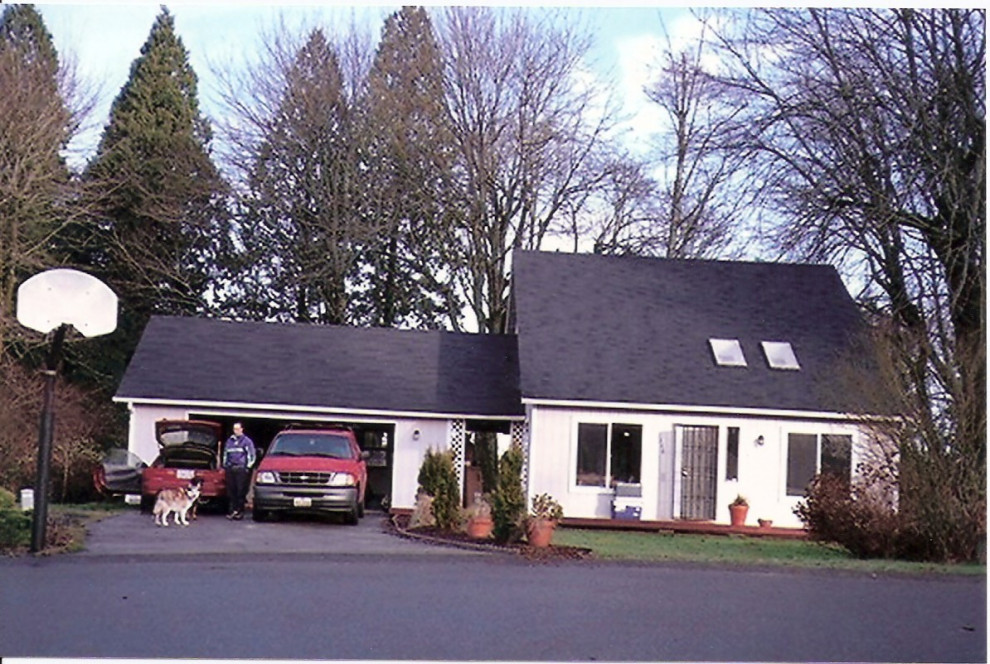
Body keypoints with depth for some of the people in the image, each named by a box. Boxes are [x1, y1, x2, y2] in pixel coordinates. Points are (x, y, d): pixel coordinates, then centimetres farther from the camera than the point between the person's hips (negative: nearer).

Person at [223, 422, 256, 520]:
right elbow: (225, 454, 27)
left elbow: (251, 456, 3)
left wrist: (248, 467, -4)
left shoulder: (247, 441, 4)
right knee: (231, 491, 2)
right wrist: (225, 465, 18)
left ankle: (239, 511, -3)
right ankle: (231, 510, 5)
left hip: (241, 469, -4)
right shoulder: (229, 441, 18)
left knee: (241, 491, -6)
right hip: (230, 469, 4)